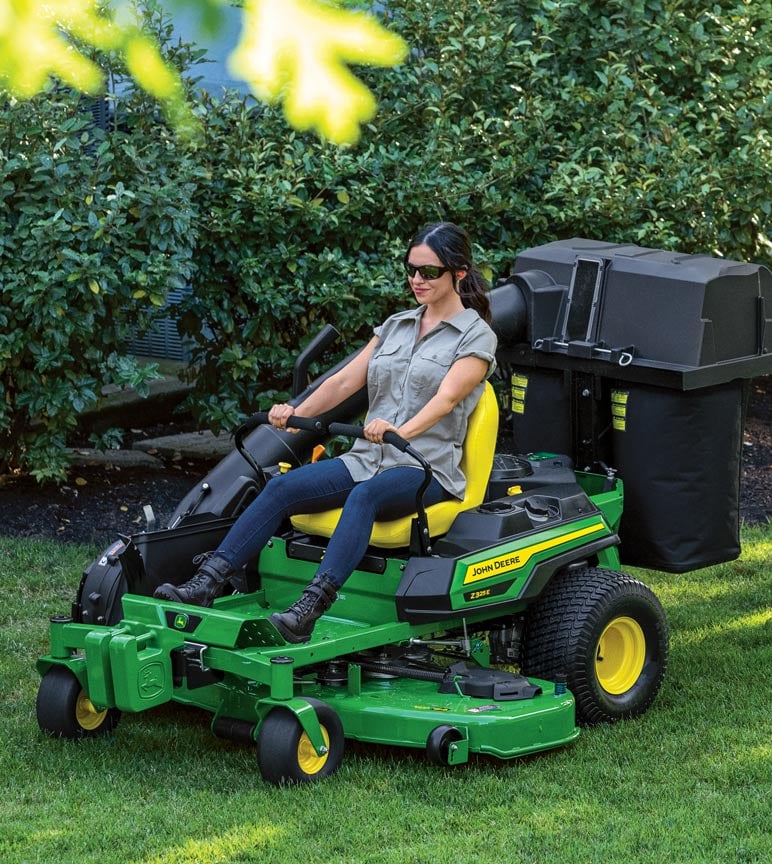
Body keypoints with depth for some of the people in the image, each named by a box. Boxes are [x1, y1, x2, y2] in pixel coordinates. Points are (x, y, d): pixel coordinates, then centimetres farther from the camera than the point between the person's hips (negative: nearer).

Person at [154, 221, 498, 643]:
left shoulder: (475, 336, -1)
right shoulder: (396, 326, 18)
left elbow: (446, 398, -19)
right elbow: (346, 380, 9)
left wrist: (402, 431, -39)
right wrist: (296, 414, -9)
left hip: (426, 469, -6)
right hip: (367, 460, 6)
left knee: (365, 495, -38)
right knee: (281, 488, -20)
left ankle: (310, 607, -54)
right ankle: (206, 584, -31)